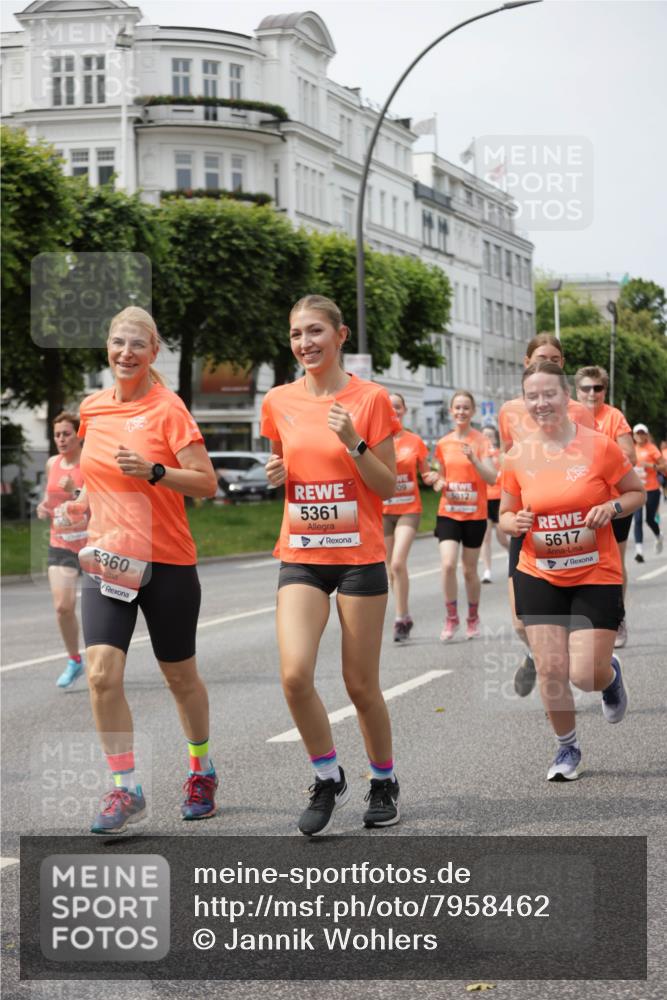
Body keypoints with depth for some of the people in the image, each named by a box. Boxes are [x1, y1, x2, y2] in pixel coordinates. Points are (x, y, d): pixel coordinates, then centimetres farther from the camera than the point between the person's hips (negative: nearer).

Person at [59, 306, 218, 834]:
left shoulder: (168, 409, -9)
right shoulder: (92, 408, 7)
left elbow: (206, 482, -14)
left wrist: (152, 471, -26)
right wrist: (82, 504, 9)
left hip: (166, 562, -4)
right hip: (107, 558, 4)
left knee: (180, 677, 11)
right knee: (102, 674, -12)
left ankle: (202, 771, 33)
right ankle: (126, 789, -3)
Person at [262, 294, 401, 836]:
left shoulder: (371, 398, -5)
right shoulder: (279, 402, 5)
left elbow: (389, 487, -4)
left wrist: (353, 443, -19)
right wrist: (276, 473, -2)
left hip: (359, 557, -3)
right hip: (301, 557, 3)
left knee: (361, 684, 3)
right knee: (294, 674, -14)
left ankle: (384, 781, 27)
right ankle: (328, 777, 8)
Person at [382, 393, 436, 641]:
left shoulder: (415, 441, 2)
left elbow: (426, 474, 11)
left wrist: (432, 477, -10)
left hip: (409, 510, -2)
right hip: (382, 510, 2)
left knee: (398, 563, -17)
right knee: (391, 569, 7)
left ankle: (400, 618, -9)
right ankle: (405, 618, 23)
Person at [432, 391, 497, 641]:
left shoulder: (481, 441, -5)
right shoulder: (443, 444, 5)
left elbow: (492, 478, -12)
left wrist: (473, 459, -27)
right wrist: (439, 483, -5)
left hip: (474, 514, -2)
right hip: (448, 513, 2)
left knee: (470, 570, 6)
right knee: (448, 564, -15)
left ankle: (473, 618, 27)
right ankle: (451, 618, 0)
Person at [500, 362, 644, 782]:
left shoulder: (599, 446, -10)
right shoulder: (518, 456, -2)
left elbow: (637, 492, 3)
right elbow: (506, 514, 11)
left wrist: (612, 507, -17)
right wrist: (514, 523, -12)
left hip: (597, 576, -2)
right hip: (539, 577, 2)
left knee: (585, 674, -6)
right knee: (550, 669, -1)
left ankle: (610, 672, 33)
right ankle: (567, 747, 23)